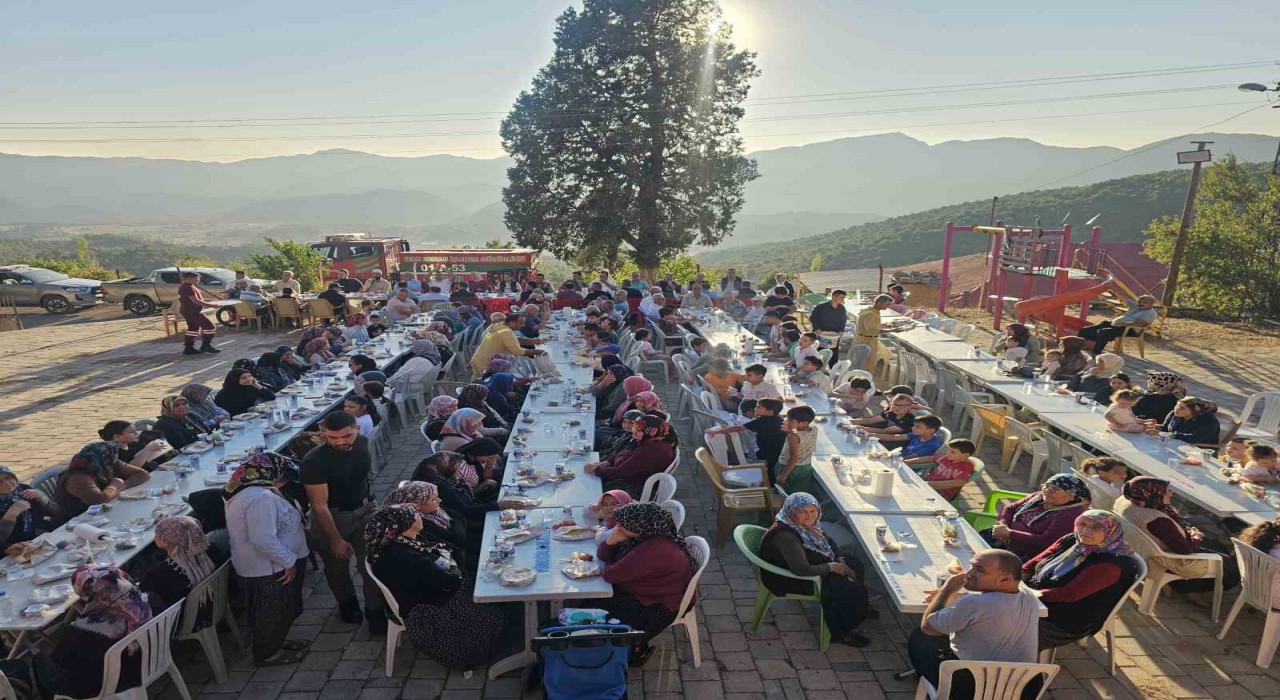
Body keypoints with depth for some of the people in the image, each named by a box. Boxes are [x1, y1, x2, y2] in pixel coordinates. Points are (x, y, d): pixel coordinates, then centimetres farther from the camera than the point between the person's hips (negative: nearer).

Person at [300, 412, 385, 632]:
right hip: (331, 516, -3)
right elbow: (320, 505, -25)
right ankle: (347, 602, 43)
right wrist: (335, 539, -22)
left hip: (364, 510, 3)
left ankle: (375, 611, 17)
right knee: (337, 564, 17)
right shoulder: (314, 461, -29)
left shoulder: (362, 442, -12)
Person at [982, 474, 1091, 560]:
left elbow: (1045, 542, -22)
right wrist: (1003, 524, -6)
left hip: (1025, 556, -8)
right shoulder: (1039, 497, 10)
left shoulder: (1071, 514, -14)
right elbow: (1010, 508, 17)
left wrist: (1009, 533, -19)